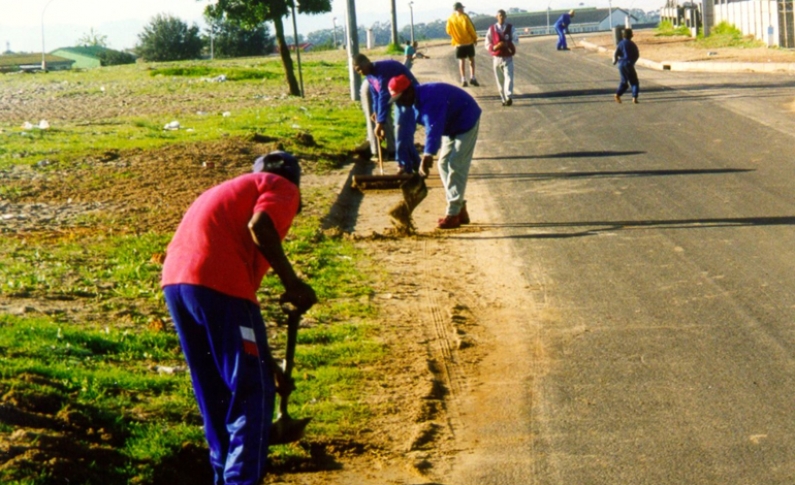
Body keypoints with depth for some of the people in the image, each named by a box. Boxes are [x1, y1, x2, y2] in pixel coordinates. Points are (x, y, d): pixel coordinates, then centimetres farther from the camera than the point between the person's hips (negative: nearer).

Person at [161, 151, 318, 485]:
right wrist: (292, 282, -9)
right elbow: (259, 226, -12)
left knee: (216, 395, 20)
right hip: (216, 281, -8)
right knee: (253, 392, 0)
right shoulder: (282, 188, 14)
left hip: (175, 281, 8)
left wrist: (268, 363, 37)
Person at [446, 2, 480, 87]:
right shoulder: (465, 17, -11)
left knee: (461, 61, 8)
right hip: (469, 42, -2)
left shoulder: (450, 19, -3)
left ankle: (463, 80, 1)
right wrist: (475, 38, 2)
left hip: (458, 43, 2)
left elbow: (448, 31, 2)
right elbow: (471, 29, -11)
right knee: (471, 59, 10)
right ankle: (472, 78, 0)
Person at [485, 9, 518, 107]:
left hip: (508, 58, -1)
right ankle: (504, 99, 15)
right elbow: (487, 44, 1)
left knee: (509, 77, -16)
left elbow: (515, 40, 6)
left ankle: (509, 97, -26)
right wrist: (495, 47, -20)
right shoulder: (491, 29, 0)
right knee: (500, 80, 5)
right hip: (497, 58, 1)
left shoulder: (510, 28, 2)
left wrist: (507, 44, -15)